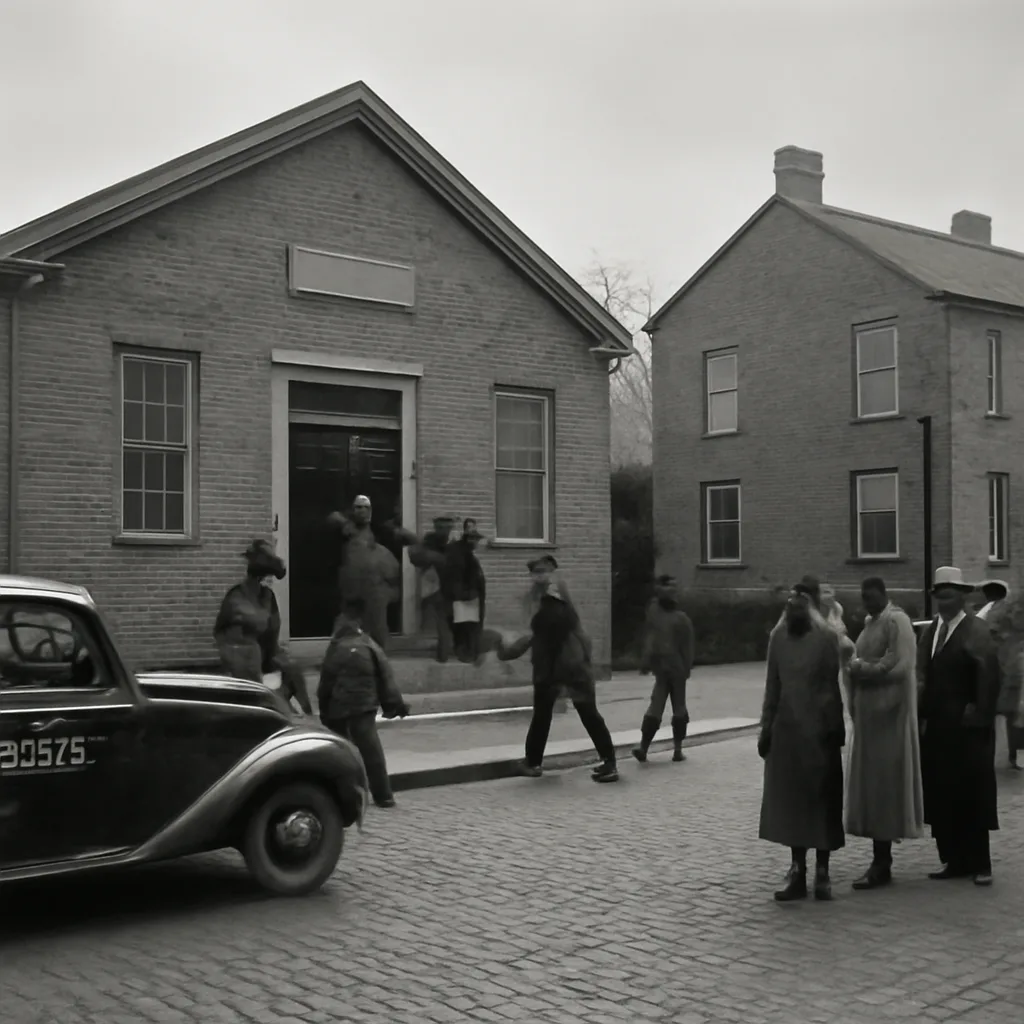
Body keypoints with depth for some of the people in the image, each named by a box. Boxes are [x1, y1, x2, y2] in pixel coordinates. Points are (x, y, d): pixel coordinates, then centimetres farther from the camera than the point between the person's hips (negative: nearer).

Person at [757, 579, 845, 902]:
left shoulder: (826, 639, -6)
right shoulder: (777, 638, 6)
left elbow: (832, 688, -5)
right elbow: (772, 688, 9)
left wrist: (834, 728, -8)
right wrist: (766, 729, 7)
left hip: (818, 731, -4)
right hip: (785, 731, 4)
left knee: (821, 800, 5)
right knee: (789, 801, 6)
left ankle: (822, 872, 14)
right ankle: (797, 871, 14)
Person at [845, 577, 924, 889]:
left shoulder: (896, 622, -13)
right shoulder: (871, 622, 15)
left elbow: (898, 666, -20)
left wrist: (860, 667, -10)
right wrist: (857, 666, 1)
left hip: (887, 713, -9)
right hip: (868, 712, 9)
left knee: (882, 784, -4)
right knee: (872, 784, 10)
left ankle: (882, 866, 2)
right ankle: (880, 862, 17)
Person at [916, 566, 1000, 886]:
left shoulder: (976, 630, -6)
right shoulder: (930, 631, 12)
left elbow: (987, 677, -13)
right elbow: (923, 676, 8)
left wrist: (979, 717, -16)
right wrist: (923, 715, 0)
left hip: (967, 729, -6)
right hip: (936, 727, 6)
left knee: (972, 797, 1)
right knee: (940, 796, 7)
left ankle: (979, 864, 10)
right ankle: (953, 860, 17)